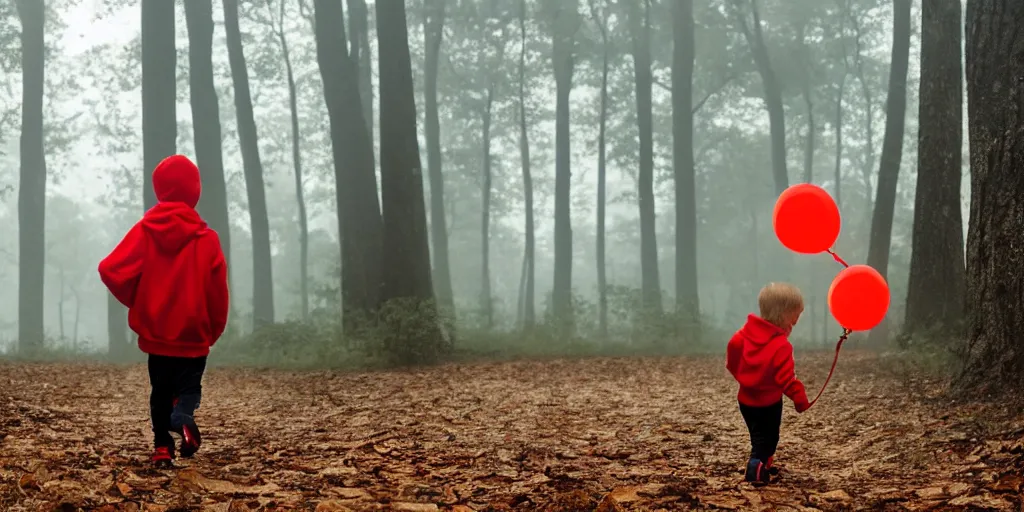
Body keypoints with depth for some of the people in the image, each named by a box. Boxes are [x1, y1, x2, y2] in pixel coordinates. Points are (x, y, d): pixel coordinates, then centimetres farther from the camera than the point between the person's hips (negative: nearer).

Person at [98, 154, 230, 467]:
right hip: (193, 333, -2)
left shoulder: (145, 230, -6)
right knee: (189, 385, 10)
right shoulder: (206, 238, -8)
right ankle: (183, 417, -21)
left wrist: (137, 303, 3)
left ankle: (162, 446, 7)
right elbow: (218, 293, -6)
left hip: (156, 332, 2)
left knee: (160, 390, 18)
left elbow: (112, 271, -15)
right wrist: (213, 331, 9)